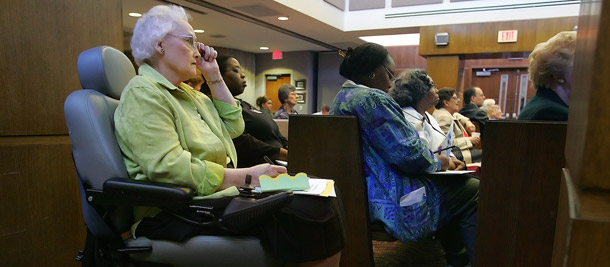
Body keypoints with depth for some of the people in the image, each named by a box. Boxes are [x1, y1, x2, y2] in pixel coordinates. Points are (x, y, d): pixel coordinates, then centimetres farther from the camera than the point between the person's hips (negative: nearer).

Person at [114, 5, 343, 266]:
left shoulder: (186, 92, 20)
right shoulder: (143, 92, -9)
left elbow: (233, 126, 16)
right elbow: (169, 168, -21)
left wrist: (214, 75, 12)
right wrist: (245, 176, -21)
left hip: (217, 191, 9)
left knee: (319, 203, -9)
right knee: (311, 215, -24)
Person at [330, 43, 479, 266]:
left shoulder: (342, 98, 13)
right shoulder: (372, 99, -19)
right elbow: (409, 154, -22)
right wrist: (438, 162, -1)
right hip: (394, 201, -11)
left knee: (455, 184, 24)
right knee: (474, 192, 0)